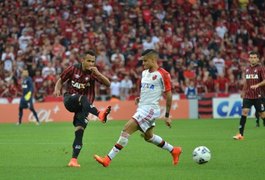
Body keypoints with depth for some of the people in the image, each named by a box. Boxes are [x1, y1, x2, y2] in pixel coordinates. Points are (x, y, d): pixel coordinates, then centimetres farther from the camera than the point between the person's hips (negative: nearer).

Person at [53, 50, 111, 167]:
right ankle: (99, 114, -57)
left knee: (79, 130, -14)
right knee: (83, 99, -35)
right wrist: (57, 89, -9)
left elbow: (107, 84, -14)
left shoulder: (93, 73, -2)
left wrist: (97, 73, -28)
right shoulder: (73, 69, 0)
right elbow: (61, 80, 11)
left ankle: (74, 159, -12)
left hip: (84, 106, 1)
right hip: (69, 99, -1)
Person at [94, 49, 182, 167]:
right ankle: (174, 151, 37)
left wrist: (167, 115, -8)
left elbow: (168, 95, -8)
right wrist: (139, 98, 7)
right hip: (142, 108, 10)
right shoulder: (144, 73, 13)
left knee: (126, 129, -18)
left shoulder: (162, 74, -11)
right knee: (148, 136, 20)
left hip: (150, 109, -10)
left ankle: (108, 159, -20)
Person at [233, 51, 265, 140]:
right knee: (244, 111, -9)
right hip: (248, 95, 4)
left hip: (257, 95, -4)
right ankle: (240, 134, -11)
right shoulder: (247, 69, 10)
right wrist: (243, 91, 26)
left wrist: (257, 85, -28)